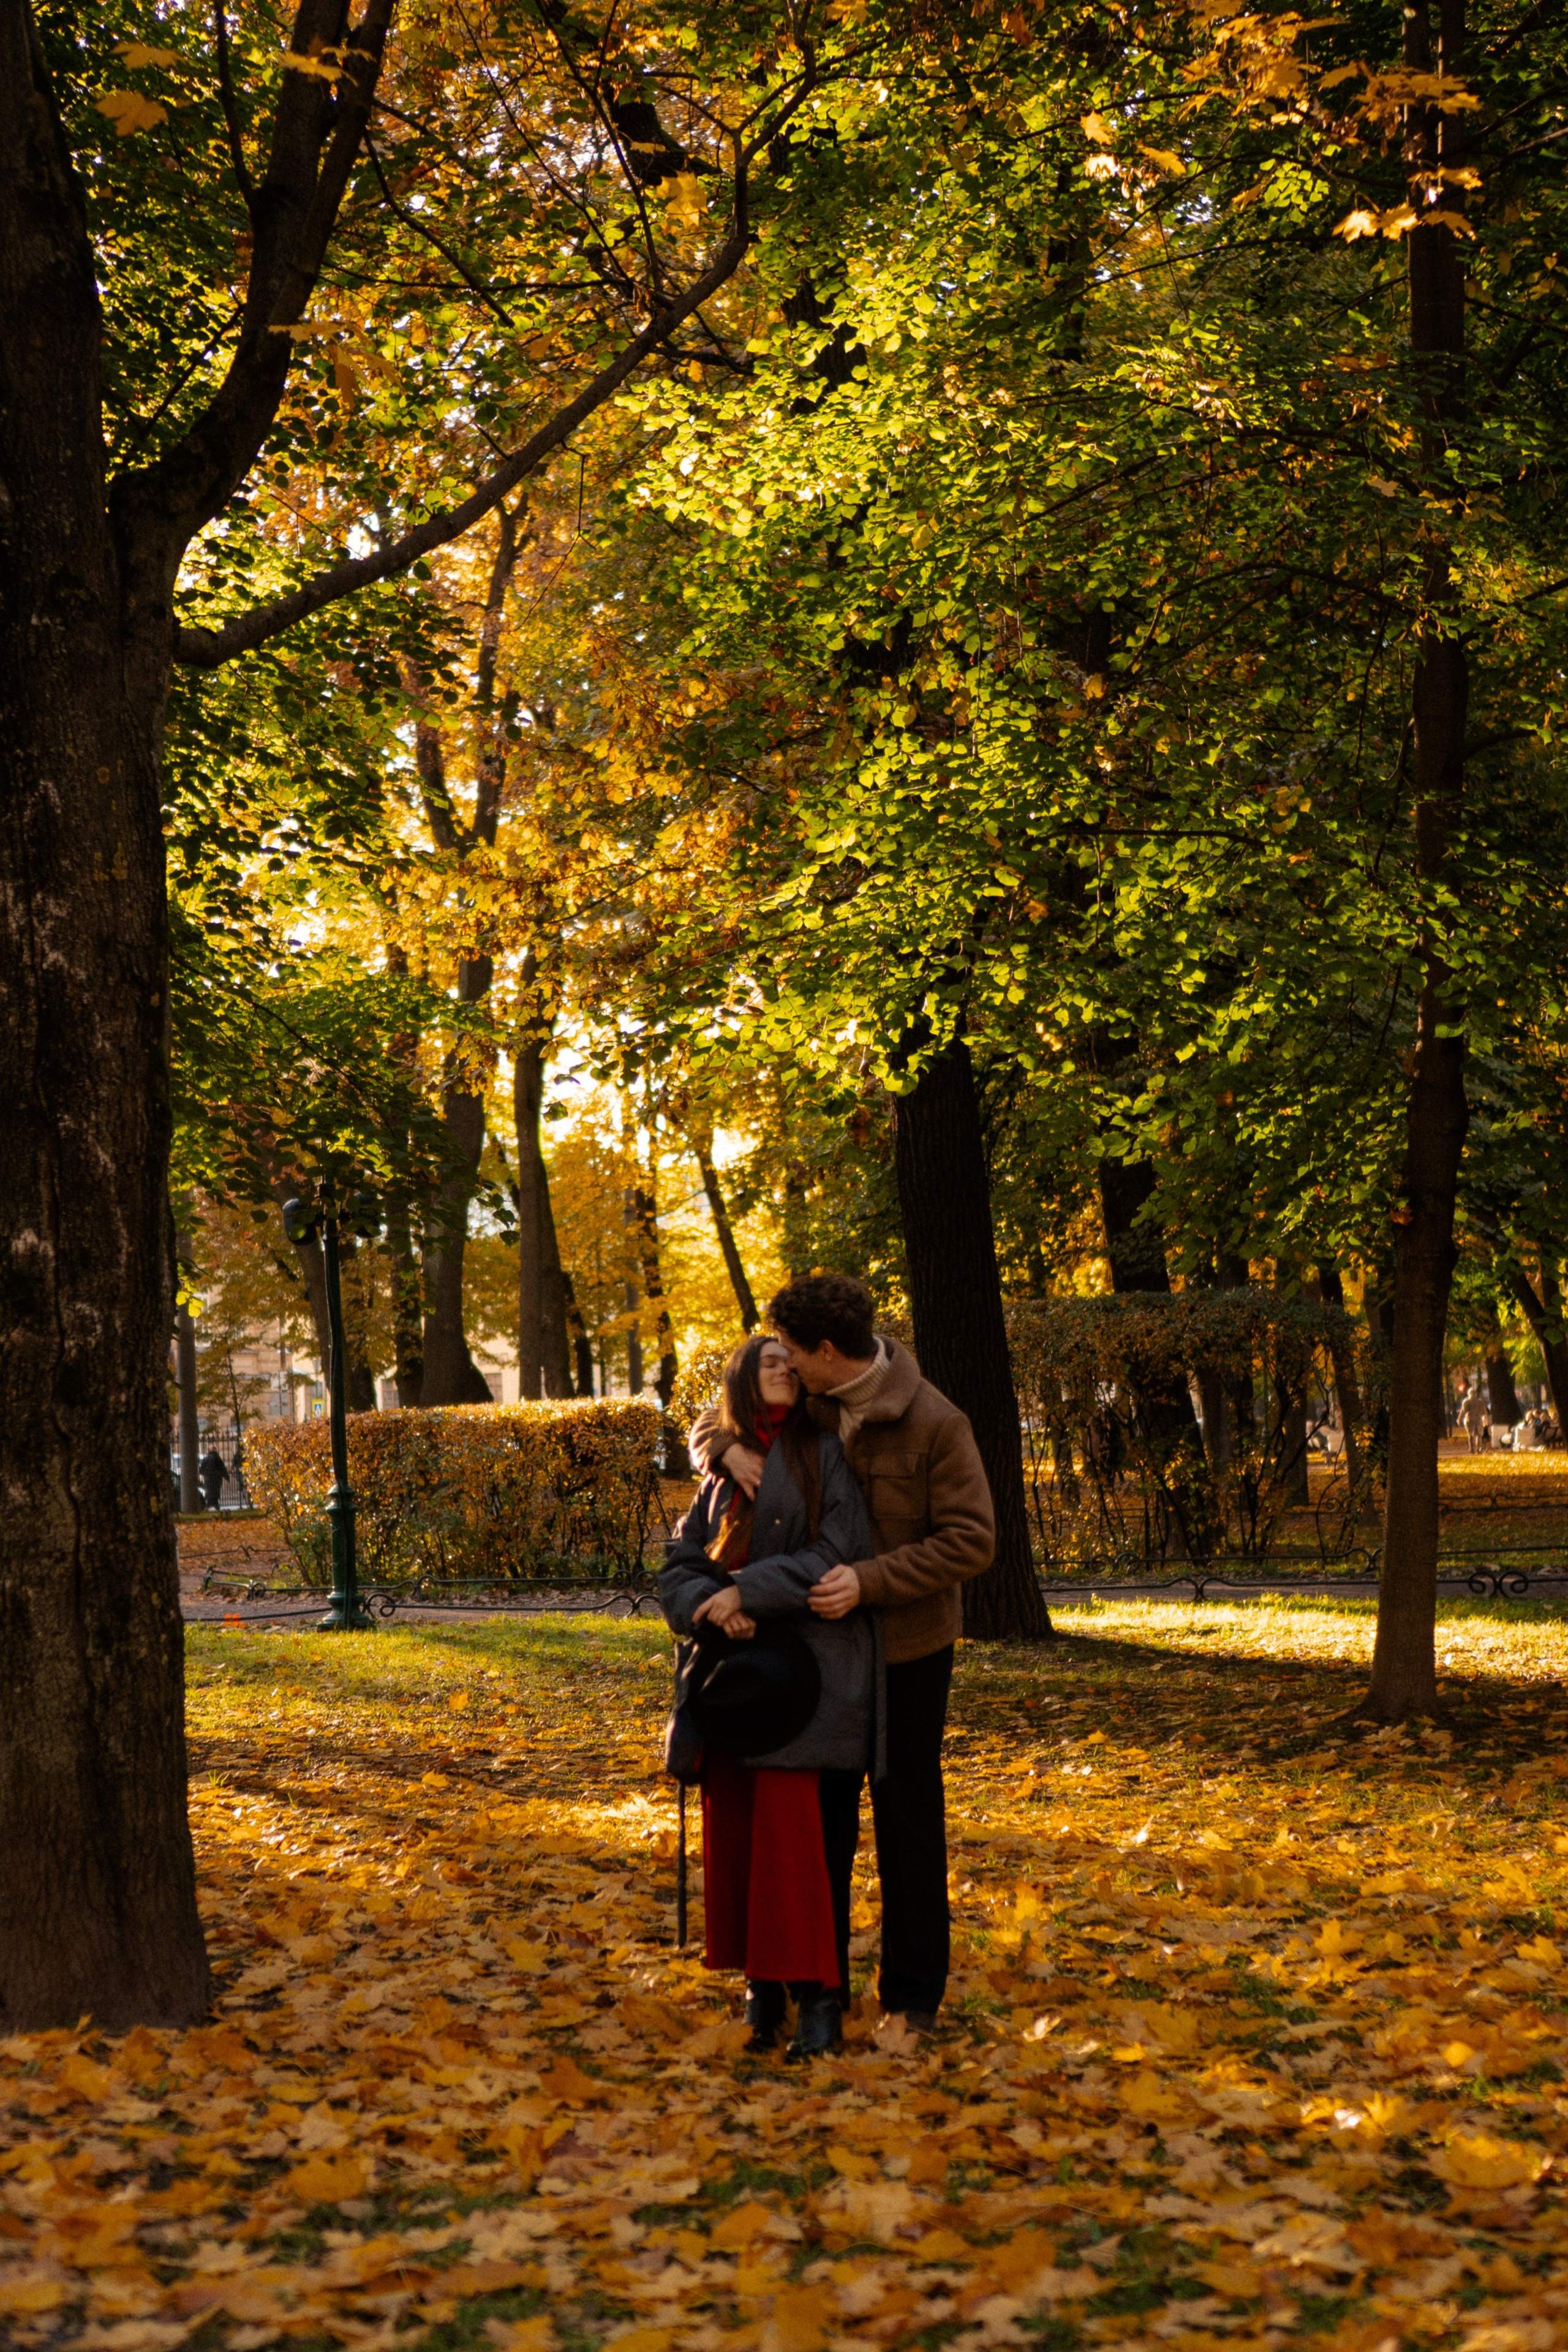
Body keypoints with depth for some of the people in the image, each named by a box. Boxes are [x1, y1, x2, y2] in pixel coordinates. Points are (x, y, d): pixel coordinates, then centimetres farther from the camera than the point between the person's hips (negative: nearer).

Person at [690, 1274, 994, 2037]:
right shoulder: (810, 1405, -1)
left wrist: (870, 1581, -28)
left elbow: (970, 1540, -19)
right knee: (820, 1813, 13)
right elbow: (707, 1426, 11)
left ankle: (913, 1995, 15)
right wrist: (728, 1447, -14)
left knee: (907, 1822, 4)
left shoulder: (934, 1424, -19)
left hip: (906, 1650, -5)